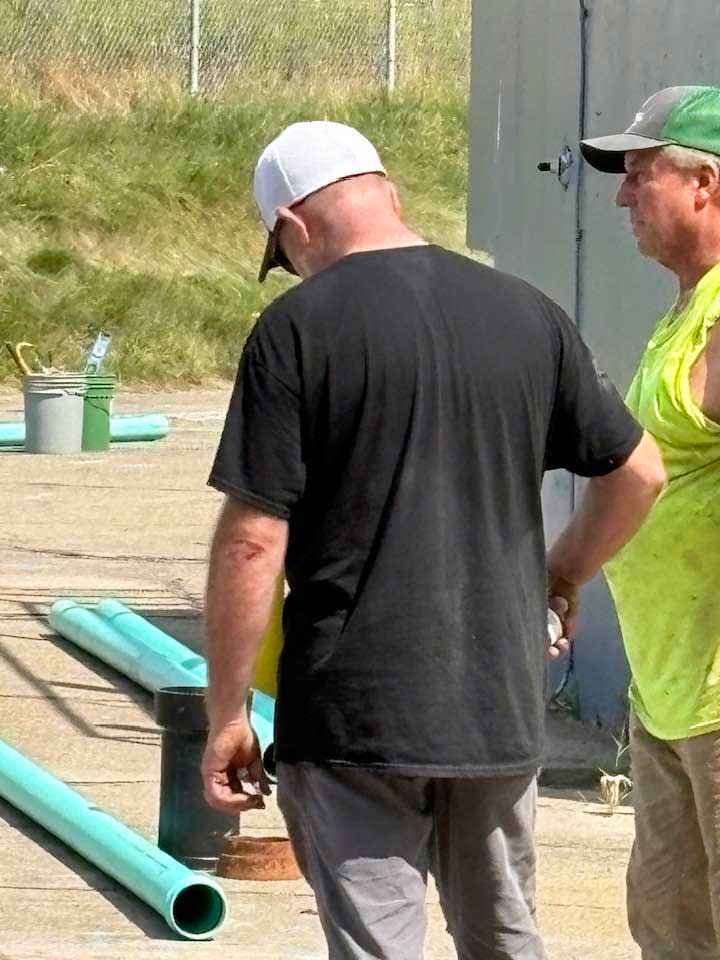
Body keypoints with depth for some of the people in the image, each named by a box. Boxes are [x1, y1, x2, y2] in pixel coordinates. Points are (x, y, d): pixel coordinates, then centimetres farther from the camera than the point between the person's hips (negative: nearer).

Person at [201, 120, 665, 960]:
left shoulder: (297, 330, -10)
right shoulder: (528, 316, 4)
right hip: (501, 702, 5)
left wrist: (226, 716, -5)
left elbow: (253, 541, -13)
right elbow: (637, 475, 12)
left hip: (353, 714, -5)